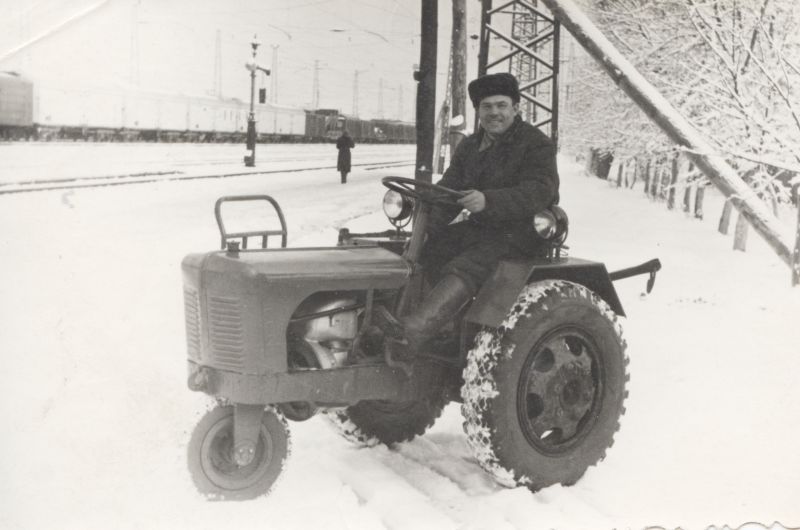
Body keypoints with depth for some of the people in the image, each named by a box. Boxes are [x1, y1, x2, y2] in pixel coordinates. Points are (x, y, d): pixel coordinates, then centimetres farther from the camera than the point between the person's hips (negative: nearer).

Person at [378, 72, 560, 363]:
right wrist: (427, 228, -12)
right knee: (421, 253, -12)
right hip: (479, 228, 9)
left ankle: (414, 330, -52)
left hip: (520, 234, -9)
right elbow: (447, 189, 7)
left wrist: (488, 200, -38)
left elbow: (540, 191, -23)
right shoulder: (469, 147, 14)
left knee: (465, 268, -33)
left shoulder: (537, 144, -7)